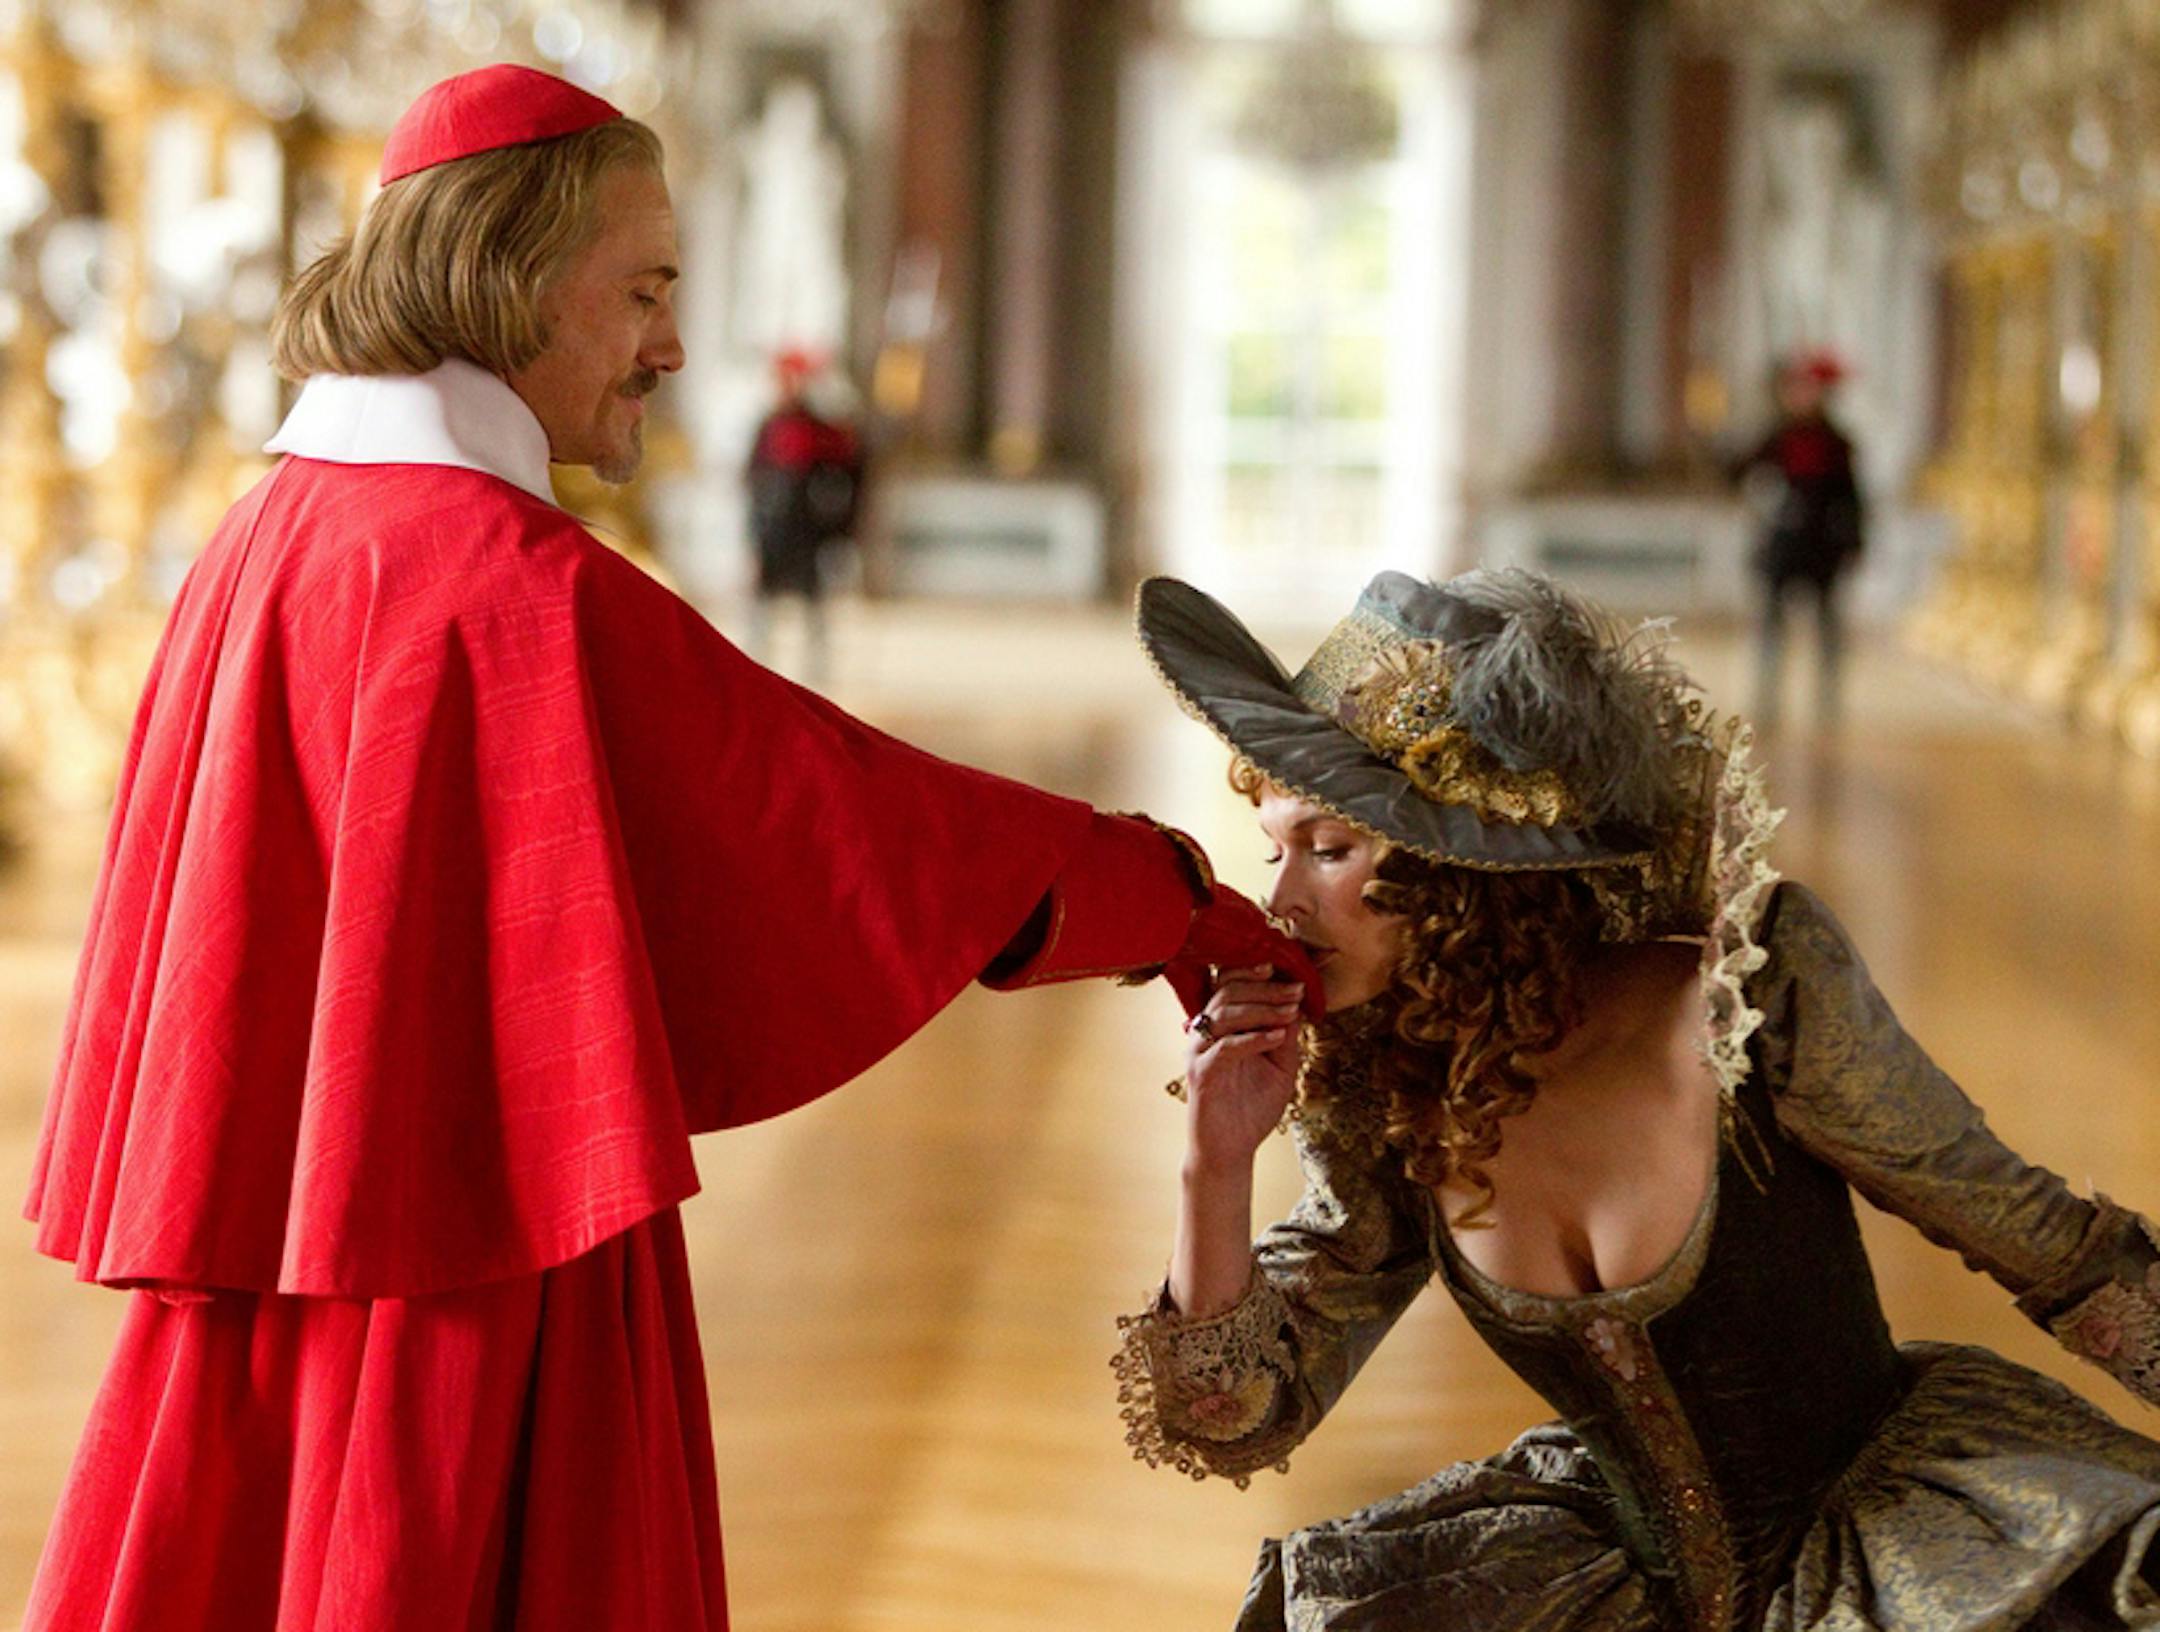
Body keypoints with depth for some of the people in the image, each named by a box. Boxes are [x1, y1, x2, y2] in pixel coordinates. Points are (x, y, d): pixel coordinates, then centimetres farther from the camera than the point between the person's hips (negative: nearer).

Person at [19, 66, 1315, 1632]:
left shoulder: (270, 536, 8)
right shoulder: (518, 584, -18)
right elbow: (844, 813, -15)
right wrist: (1187, 905, -6)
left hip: (269, 1265, 9)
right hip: (477, 1284, -9)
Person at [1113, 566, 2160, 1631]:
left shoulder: (1748, 996, -22)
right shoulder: (1386, 1109, -7)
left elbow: (2037, 1239, -10)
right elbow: (1236, 1423, -3)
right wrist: (1216, 1167, -18)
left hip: (1916, 1532, -4)